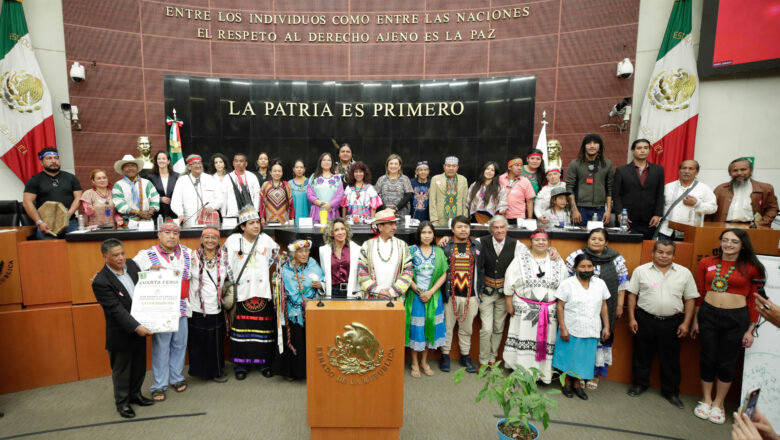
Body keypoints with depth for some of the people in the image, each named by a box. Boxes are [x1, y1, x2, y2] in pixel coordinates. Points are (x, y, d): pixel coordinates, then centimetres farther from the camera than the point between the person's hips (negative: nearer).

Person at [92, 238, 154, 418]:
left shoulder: (131, 264, -3)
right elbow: (116, 310, -24)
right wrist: (136, 328, -28)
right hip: (121, 334, -6)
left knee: (139, 366, 20)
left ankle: (135, 394, 41)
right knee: (121, 369, 14)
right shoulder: (101, 282, -21)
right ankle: (122, 402, 32)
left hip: (140, 327, 6)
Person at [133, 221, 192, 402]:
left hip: (182, 309, 3)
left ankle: (177, 378, 31)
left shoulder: (187, 253, 5)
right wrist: (150, 269, -18)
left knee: (179, 345, 13)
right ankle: (159, 385, 20)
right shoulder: (147, 255, -4)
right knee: (160, 348, 6)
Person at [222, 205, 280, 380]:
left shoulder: (265, 239, 1)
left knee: (264, 329, 3)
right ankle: (241, 364, 18)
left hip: (262, 291, 1)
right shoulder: (233, 240, -1)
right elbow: (224, 257, 12)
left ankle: (265, 362, 18)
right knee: (242, 329, 3)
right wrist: (233, 277, 7)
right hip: (242, 291, -1)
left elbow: (276, 252, 17)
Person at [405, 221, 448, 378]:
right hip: (415, 296, -2)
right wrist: (418, 291, -12)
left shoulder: (439, 252, 3)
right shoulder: (411, 250, -3)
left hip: (433, 296, 2)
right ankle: (414, 363, 19)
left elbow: (443, 275, 0)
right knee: (415, 328, 3)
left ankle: (424, 361, 26)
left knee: (430, 327, 9)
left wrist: (430, 292, -10)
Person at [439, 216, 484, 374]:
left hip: (471, 295, 2)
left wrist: (480, 290, 6)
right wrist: (441, 292, -5)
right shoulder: (445, 247, -1)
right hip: (450, 295, -2)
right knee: (447, 326, 7)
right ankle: (445, 356, 23)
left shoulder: (477, 246, 7)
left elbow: (481, 269, 9)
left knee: (467, 328, 14)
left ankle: (465, 356, 29)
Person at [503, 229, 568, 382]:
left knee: (545, 340, 6)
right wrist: (509, 305, -3)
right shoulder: (520, 260, 0)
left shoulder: (558, 263, 6)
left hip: (549, 311, 2)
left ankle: (543, 373, 20)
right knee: (523, 339, 3)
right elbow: (509, 285, 0)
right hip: (524, 310, -2)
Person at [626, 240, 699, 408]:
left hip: (672, 322, 1)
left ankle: (671, 391, 27)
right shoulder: (641, 271, -1)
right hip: (645, 320, 0)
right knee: (642, 354, 11)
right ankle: (640, 383, 30)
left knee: (670, 358, 11)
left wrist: (686, 323, -1)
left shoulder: (684, 273, 3)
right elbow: (632, 295, 2)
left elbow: (690, 299, 6)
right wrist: (631, 318, -2)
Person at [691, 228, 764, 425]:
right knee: (707, 359, 9)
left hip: (736, 318, -1)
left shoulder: (751, 269, -2)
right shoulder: (706, 263, 3)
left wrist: (751, 329, 0)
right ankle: (706, 400, 27)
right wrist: (695, 320, 9)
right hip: (708, 314, 1)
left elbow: (754, 301, 1)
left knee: (727, 363, 9)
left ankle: (718, 403, 27)